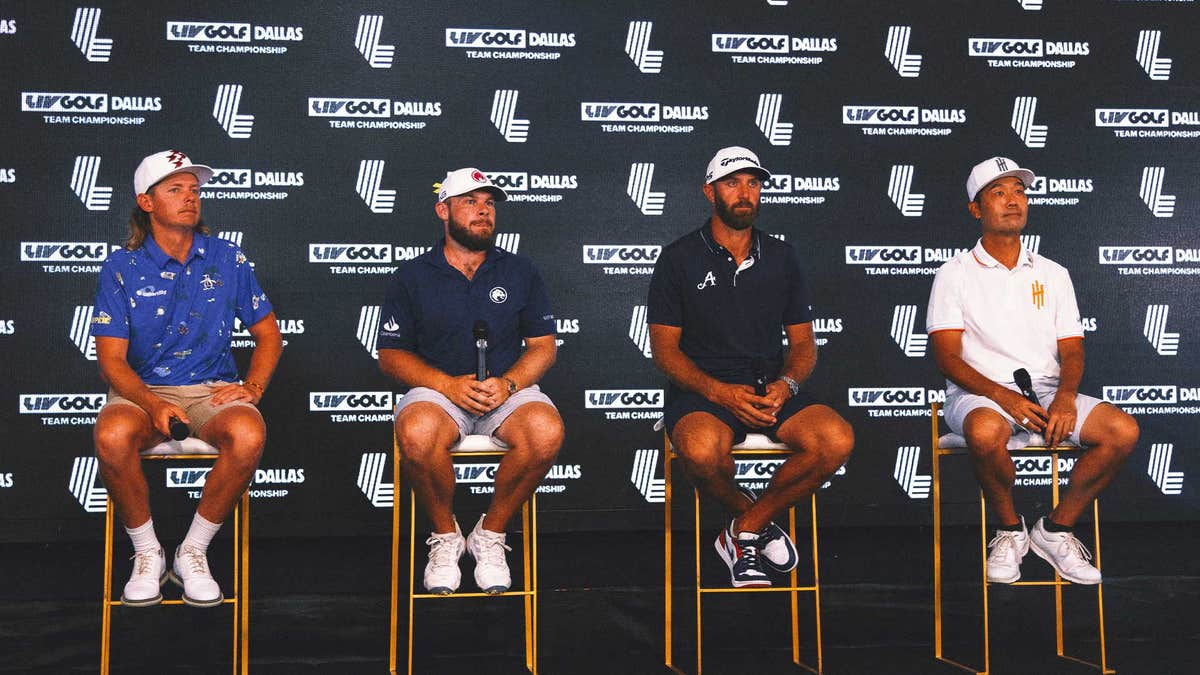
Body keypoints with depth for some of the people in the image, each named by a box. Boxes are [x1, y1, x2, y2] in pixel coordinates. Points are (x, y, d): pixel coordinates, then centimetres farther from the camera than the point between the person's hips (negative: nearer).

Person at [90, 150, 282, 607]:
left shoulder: (227, 259, 7)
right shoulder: (121, 268, 2)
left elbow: (268, 334, 13)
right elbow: (111, 359, -4)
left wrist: (253, 387, -7)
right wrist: (153, 404, -23)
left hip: (212, 391, 1)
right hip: (142, 391, -1)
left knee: (249, 434, -34)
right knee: (112, 435, -36)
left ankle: (193, 552, -12)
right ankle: (147, 554, -10)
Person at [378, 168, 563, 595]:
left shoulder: (520, 273, 13)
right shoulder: (411, 278, 8)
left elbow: (544, 346, 9)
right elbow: (391, 355, 4)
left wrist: (507, 383, -12)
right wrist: (450, 385, -13)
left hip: (508, 389, 1)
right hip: (438, 390, -1)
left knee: (546, 432, -33)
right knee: (416, 434, -37)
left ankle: (490, 533, -8)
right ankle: (445, 535, -8)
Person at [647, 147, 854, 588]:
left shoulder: (781, 258, 13)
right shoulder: (680, 259, 3)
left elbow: (803, 342, 14)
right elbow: (664, 349, 0)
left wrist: (786, 385, -10)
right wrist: (719, 392, -17)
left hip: (771, 388, 3)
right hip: (702, 390, -3)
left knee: (837, 440, -26)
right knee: (702, 449, -38)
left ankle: (744, 533, -6)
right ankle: (758, 522, -3)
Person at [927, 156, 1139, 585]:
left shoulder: (1052, 274, 17)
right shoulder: (955, 274, 5)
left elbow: (1071, 351, 10)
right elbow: (947, 358, -5)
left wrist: (1066, 396, -13)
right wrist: (1003, 396, -21)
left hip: (1047, 392, 4)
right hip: (978, 394, -4)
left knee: (1123, 431, -22)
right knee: (986, 432, -39)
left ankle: (1055, 529, -3)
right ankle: (1010, 530, -10)